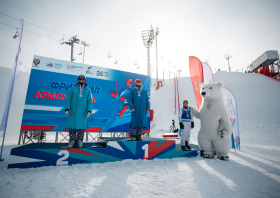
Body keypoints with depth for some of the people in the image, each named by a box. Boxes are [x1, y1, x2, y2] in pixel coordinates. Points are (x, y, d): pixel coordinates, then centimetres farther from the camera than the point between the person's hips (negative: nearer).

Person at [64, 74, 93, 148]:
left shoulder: (87, 91, 12)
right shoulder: (73, 89, 10)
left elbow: (90, 102, 7)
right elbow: (68, 99, 4)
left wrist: (89, 111, -6)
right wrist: (67, 109, -7)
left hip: (82, 113, 0)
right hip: (73, 112, 0)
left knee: (81, 126, 0)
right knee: (72, 126, 1)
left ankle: (80, 141, 11)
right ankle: (72, 140, 13)